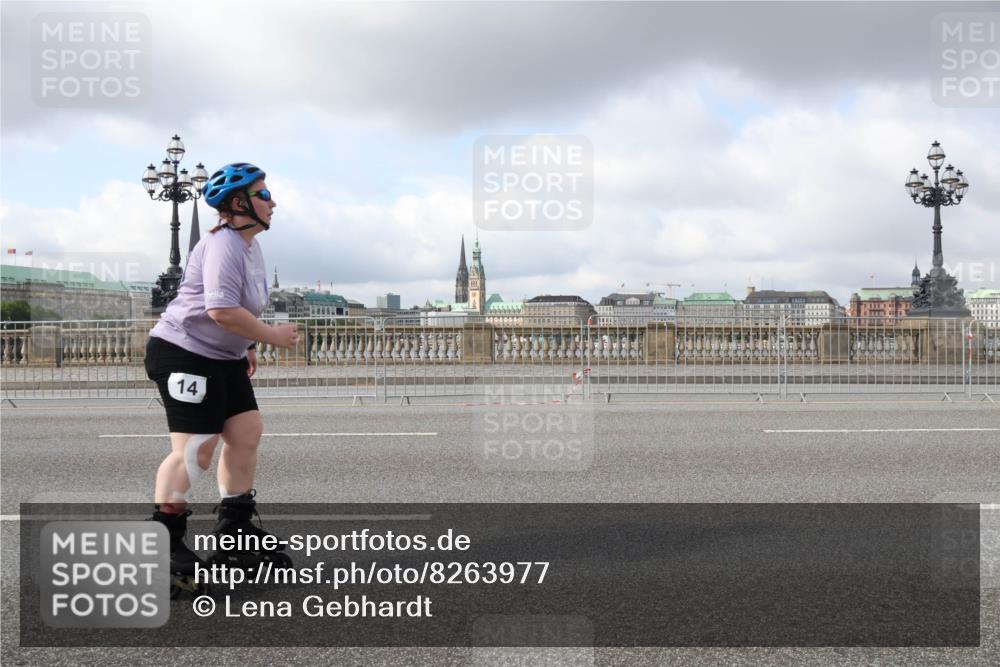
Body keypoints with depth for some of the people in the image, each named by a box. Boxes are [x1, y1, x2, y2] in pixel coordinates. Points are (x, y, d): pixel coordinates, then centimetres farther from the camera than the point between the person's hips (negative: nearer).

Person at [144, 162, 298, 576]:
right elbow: (220, 309, -31)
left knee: (247, 432, 8)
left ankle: (235, 526, 20)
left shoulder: (248, 244, 12)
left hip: (223, 358, 10)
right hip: (184, 354, -10)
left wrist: (246, 347, 23)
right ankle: (163, 539, 2)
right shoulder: (223, 245, -20)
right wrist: (271, 336, -21)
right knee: (195, 448, -10)